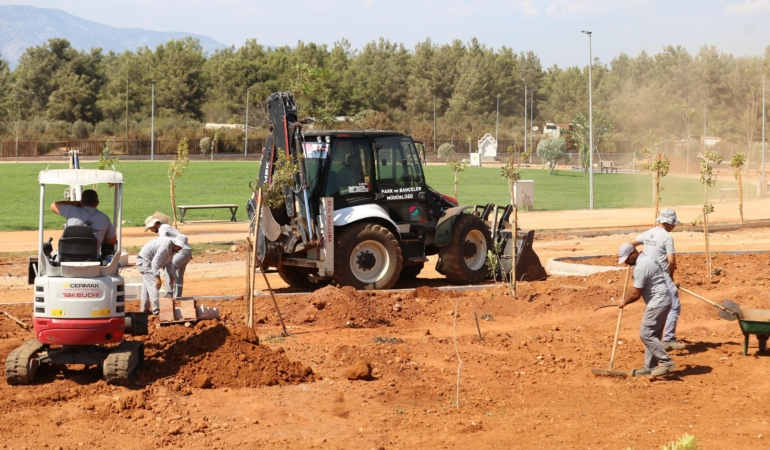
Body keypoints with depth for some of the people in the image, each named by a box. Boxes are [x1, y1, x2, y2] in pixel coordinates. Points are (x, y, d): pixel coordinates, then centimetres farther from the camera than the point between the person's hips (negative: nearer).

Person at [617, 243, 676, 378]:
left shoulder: (640, 268, -19)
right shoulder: (646, 260, 14)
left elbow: (636, 294, -16)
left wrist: (625, 302, 0)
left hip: (658, 303, -11)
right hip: (661, 302, 11)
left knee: (646, 334, -10)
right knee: (652, 335, 12)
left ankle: (666, 362, -12)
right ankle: (649, 367, 15)